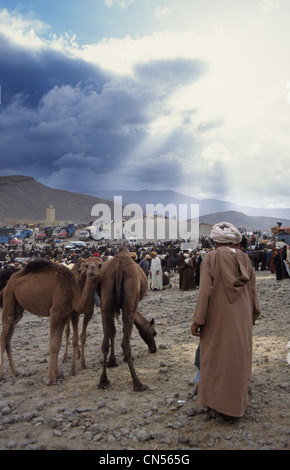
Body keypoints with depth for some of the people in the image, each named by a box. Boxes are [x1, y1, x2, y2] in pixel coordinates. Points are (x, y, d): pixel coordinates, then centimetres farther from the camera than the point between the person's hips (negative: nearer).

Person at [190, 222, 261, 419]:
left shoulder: (211, 258, -12)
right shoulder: (245, 258, 1)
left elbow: (205, 291, -15)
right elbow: (252, 289, 7)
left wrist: (198, 320, -10)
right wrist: (253, 314, 18)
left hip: (218, 318, -4)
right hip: (242, 319, 4)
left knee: (217, 358, 9)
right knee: (240, 357, 16)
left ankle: (218, 401, 18)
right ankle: (238, 401, 29)